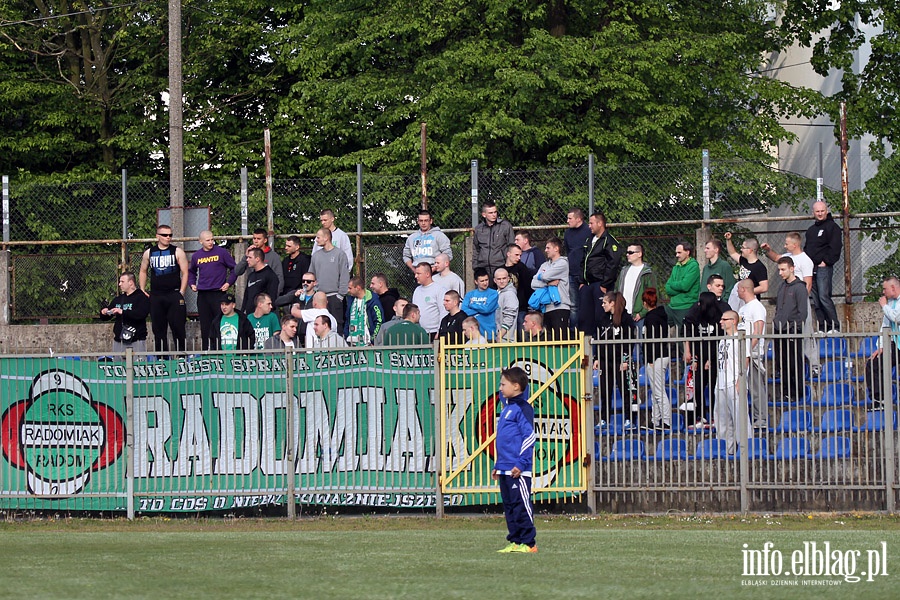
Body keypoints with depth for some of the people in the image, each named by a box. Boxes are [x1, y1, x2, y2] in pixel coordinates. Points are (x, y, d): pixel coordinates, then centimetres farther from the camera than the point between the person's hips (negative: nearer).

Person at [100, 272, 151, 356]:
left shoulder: (141, 297, -2)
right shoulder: (117, 299, 19)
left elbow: (141, 314, -19)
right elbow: (105, 318, 24)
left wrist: (123, 312, -24)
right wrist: (103, 313, -1)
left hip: (136, 340, -6)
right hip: (119, 340, 6)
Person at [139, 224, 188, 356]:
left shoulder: (177, 252, 3)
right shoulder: (149, 253, 11)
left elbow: (185, 273, 2)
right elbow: (143, 272, 21)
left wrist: (181, 293, -7)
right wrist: (142, 291, 11)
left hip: (174, 295, -3)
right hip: (156, 296, 3)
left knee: (178, 326, -7)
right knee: (158, 328, 4)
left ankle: (180, 353, -4)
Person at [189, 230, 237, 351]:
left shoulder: (221, 252, 0)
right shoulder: (196, 256, 10)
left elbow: (234, 268, 5)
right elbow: (191, 272, 27)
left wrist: (229, 283, -6)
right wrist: (192, 284, 11)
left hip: (218, 293, -3)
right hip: (202, 294, 3)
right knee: (205, 326, 5)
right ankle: (205, 351, 9)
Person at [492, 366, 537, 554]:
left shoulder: (522, 408, -11)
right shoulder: (507, 407, 18)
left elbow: (530, 436, -16)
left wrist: (521, 463, -19)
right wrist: (498, 465, 24)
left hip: (518, 470, -10)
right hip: (505, 469, 10)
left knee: (521, 505, -7)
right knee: (509, 506, 10)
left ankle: (528, 543, -5)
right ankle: (514, 541, 14)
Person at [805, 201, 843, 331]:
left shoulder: (832, 227, -1)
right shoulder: (811, 230, 23)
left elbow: (835, 247, -10)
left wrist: (826, 262, -14)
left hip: (824, 268, -8)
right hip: (811, 268, 8)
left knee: (824, 297, -16)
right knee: (816, 301, 4)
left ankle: (835, 327, -14)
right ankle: (822, 328, 5)